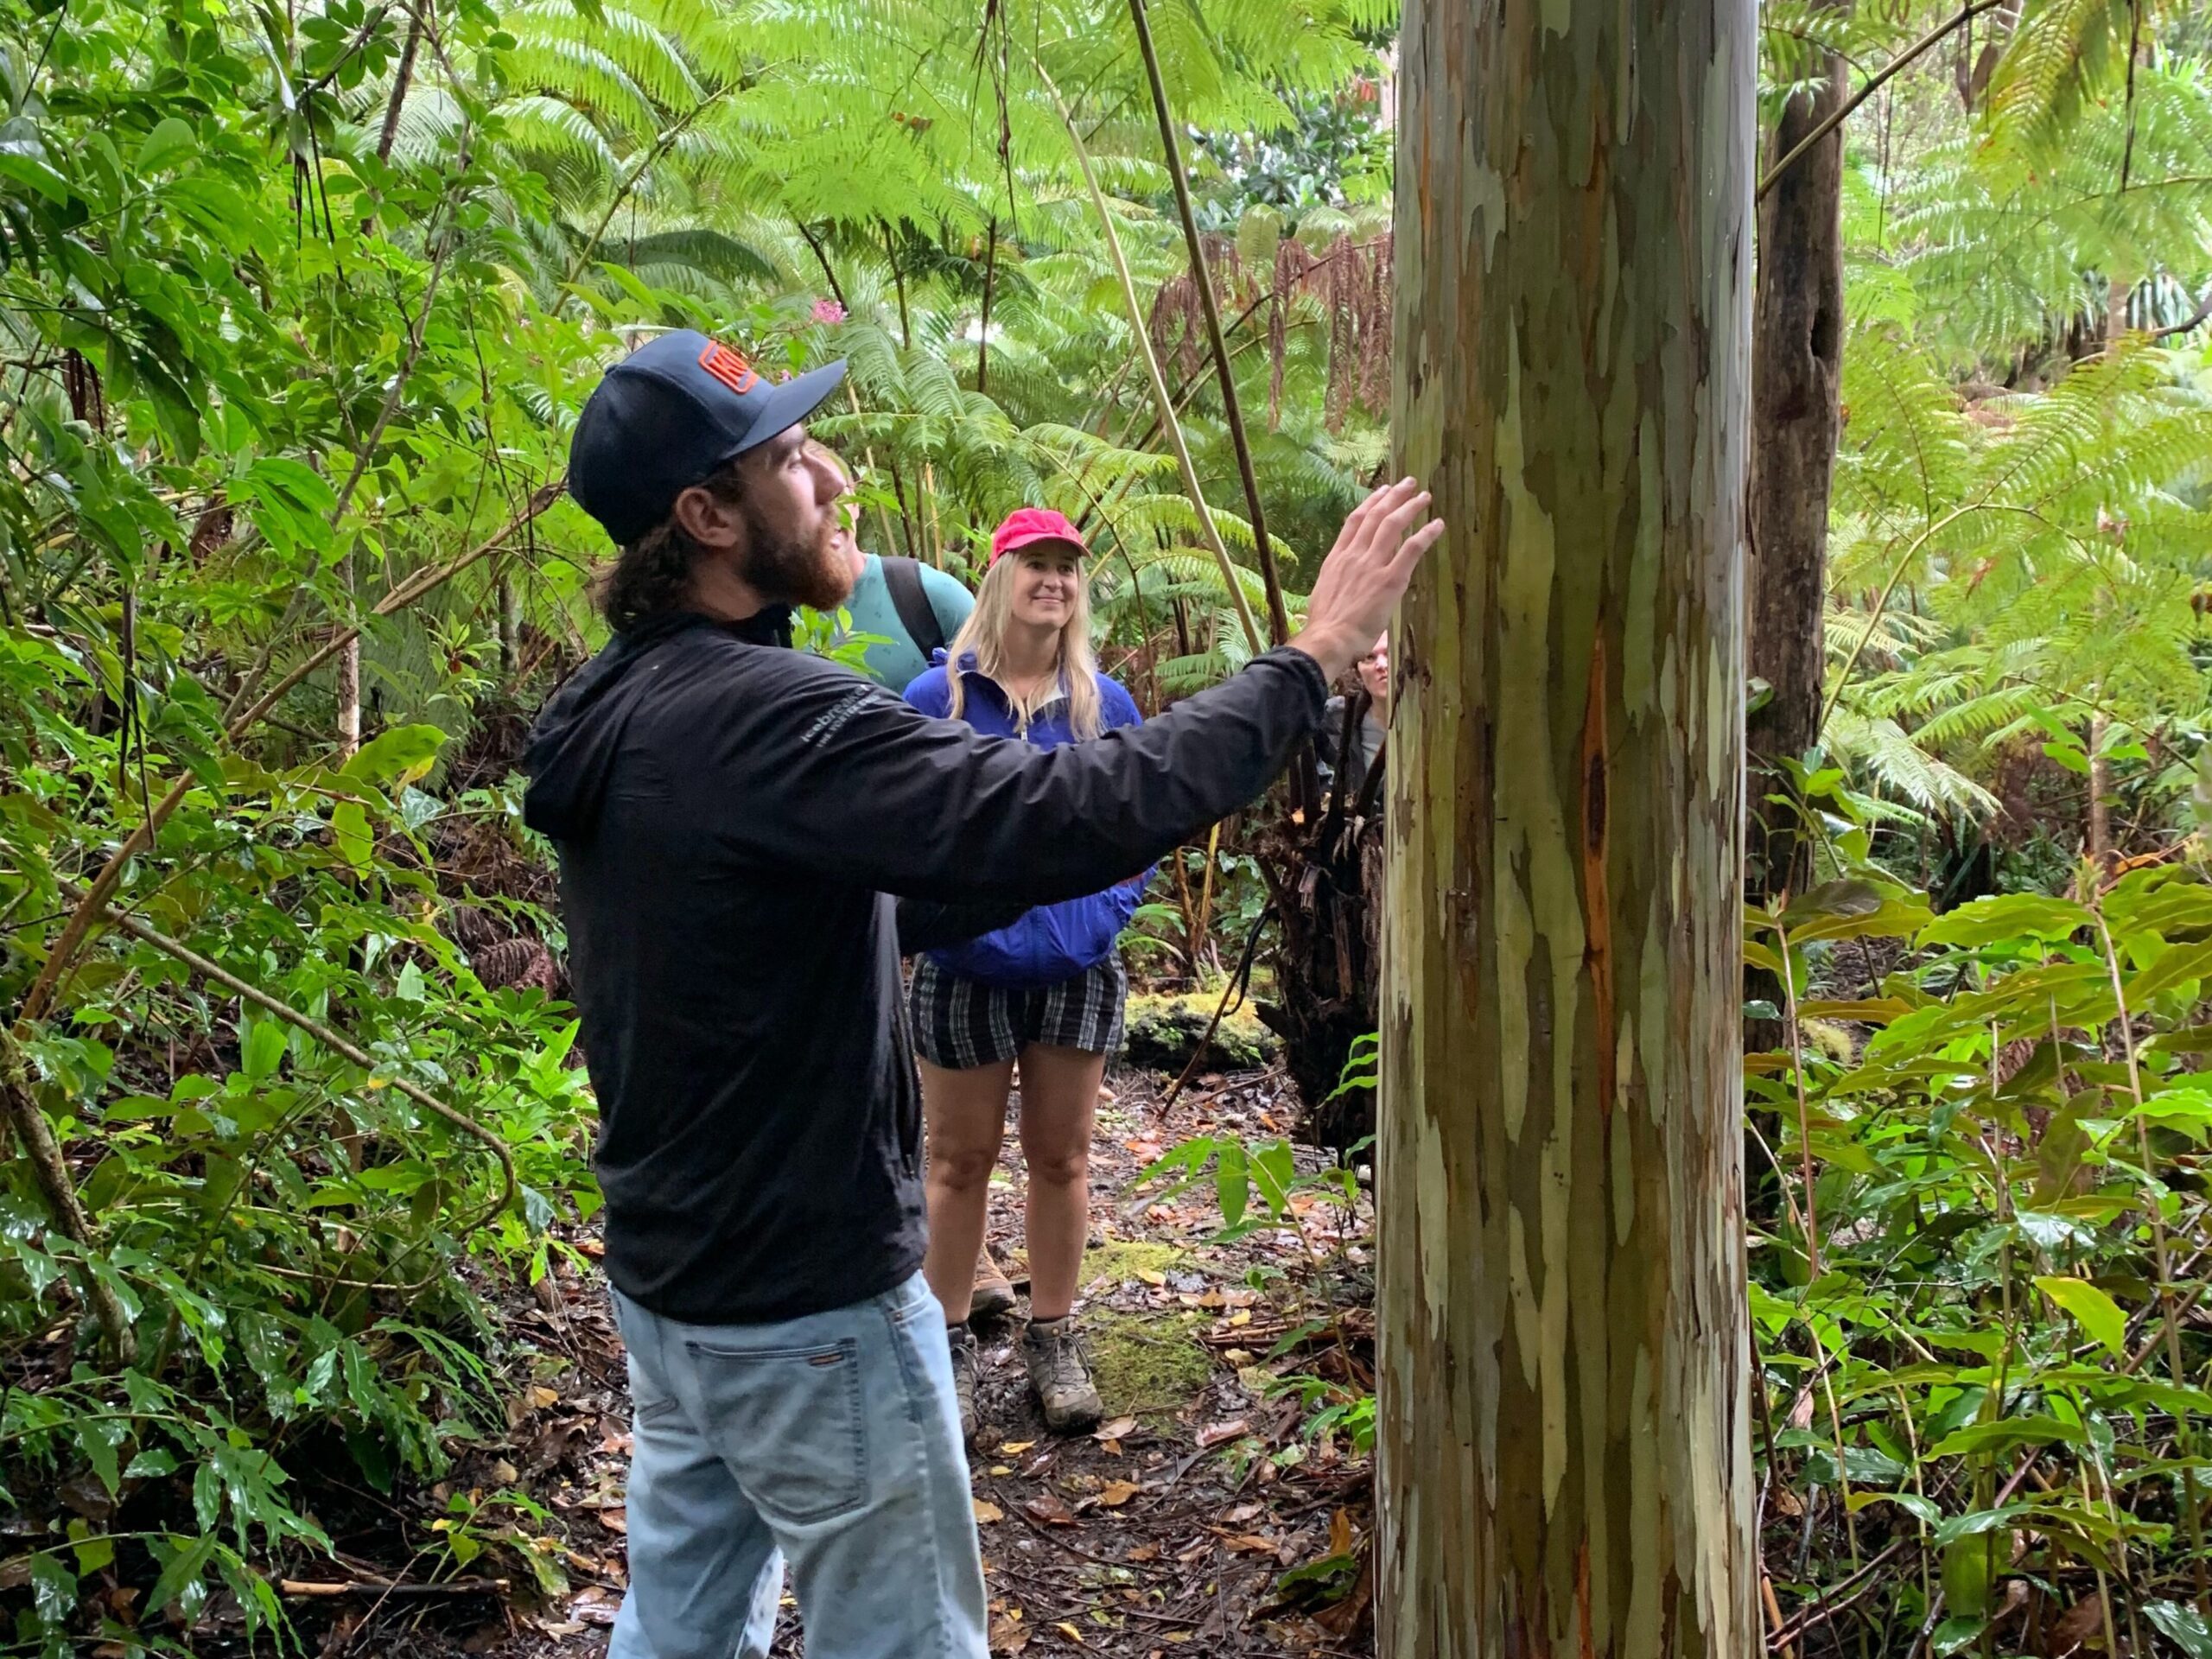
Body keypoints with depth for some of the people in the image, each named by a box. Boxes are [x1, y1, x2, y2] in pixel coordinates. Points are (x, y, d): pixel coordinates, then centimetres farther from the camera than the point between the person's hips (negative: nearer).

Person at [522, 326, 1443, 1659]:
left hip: (666, 1277, 9)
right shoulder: (760, 715, -26)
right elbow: (1075, 816, -33)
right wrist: (1313, 658, -25)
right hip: (810, 1308, -9)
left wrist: (1032, 864, 7)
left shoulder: (618, 714, 5)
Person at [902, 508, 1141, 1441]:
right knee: (960, 1162, 9)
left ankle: (1052, 1341, 27)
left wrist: (1110, 907, -8)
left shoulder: (1104, 703, 3)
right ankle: (949, 1347, 23)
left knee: (1061, 1159, 12)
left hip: (1078, 971, 3)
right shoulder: (938, 697, -6)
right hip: (965, 971, -2)